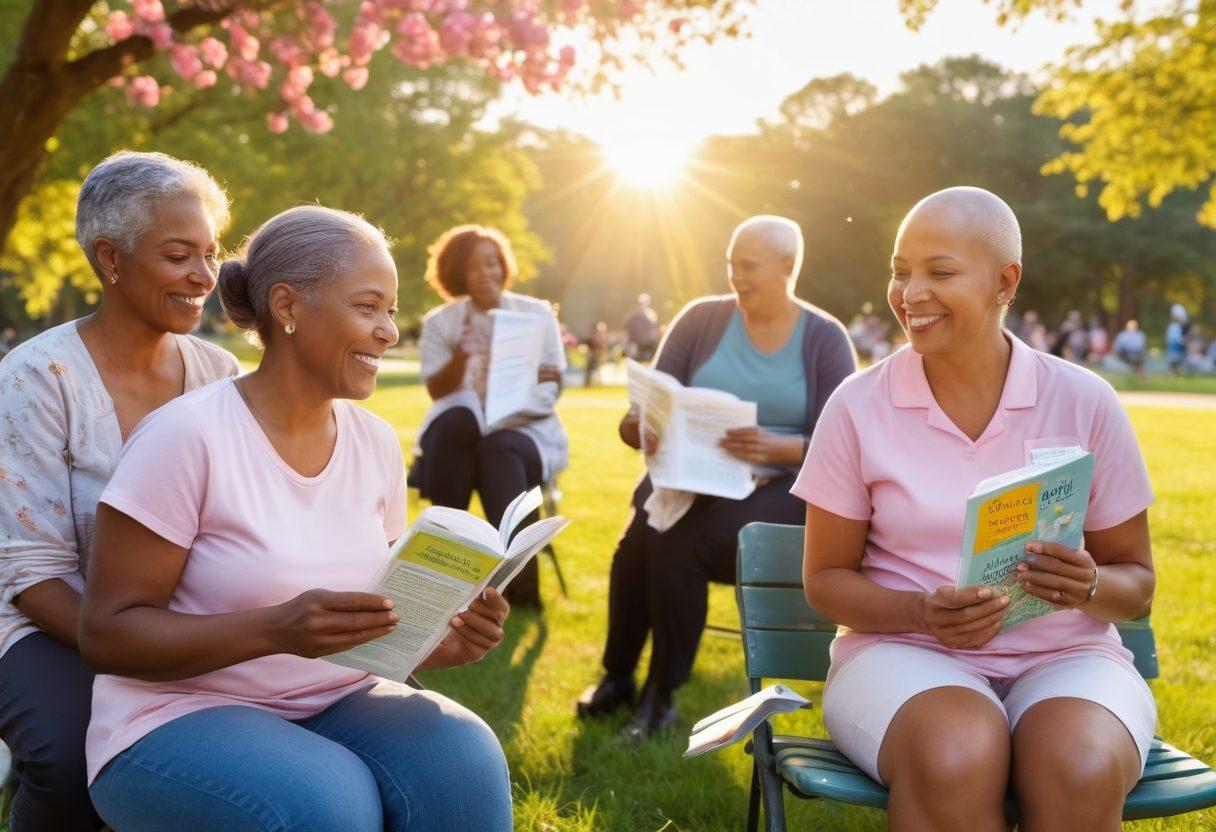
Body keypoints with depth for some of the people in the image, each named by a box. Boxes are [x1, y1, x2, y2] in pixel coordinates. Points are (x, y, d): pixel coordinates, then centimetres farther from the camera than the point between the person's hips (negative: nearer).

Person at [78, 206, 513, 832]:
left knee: (463, 758, -24)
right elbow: (105, 633, -14)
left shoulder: (378, 443, 4)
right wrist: (274, 629, -28)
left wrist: (443, 641, -11)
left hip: (338, 706, 5)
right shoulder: (187, 435, -14)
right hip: (181, 718, -5)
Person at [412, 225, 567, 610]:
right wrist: (460, 357, -21)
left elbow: (552, 389, 2)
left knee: (498, 449, -36)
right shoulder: (440, 322, 8)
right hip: (459, 434, 1)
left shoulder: (537, 313, 7)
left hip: (526, 431, -1)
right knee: (457, 420, -36)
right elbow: (437, 391, -2)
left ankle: (519, 572, -35)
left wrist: (543, 379, -21)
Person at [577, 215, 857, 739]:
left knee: (679, 543, -31)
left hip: (778, 486, -3)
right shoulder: (701, 319, 9)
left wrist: (776, 447, -26)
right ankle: (616, 676, -8)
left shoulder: (826, 338, 2)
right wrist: (639, 429, -21)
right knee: (639, 535, -29)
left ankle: (662, 691, -13)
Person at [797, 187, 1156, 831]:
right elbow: (825, 578, 4)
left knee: (1081, 770, -34)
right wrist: (920, 611, -16)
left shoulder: (1086, 403, 1)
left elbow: (1136, 582, 8)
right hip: (903, 653, -1)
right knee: (955, 759, -36)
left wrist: (1089, 587, -16)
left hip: (1065, 657, 1)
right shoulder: (857, 407, -1)